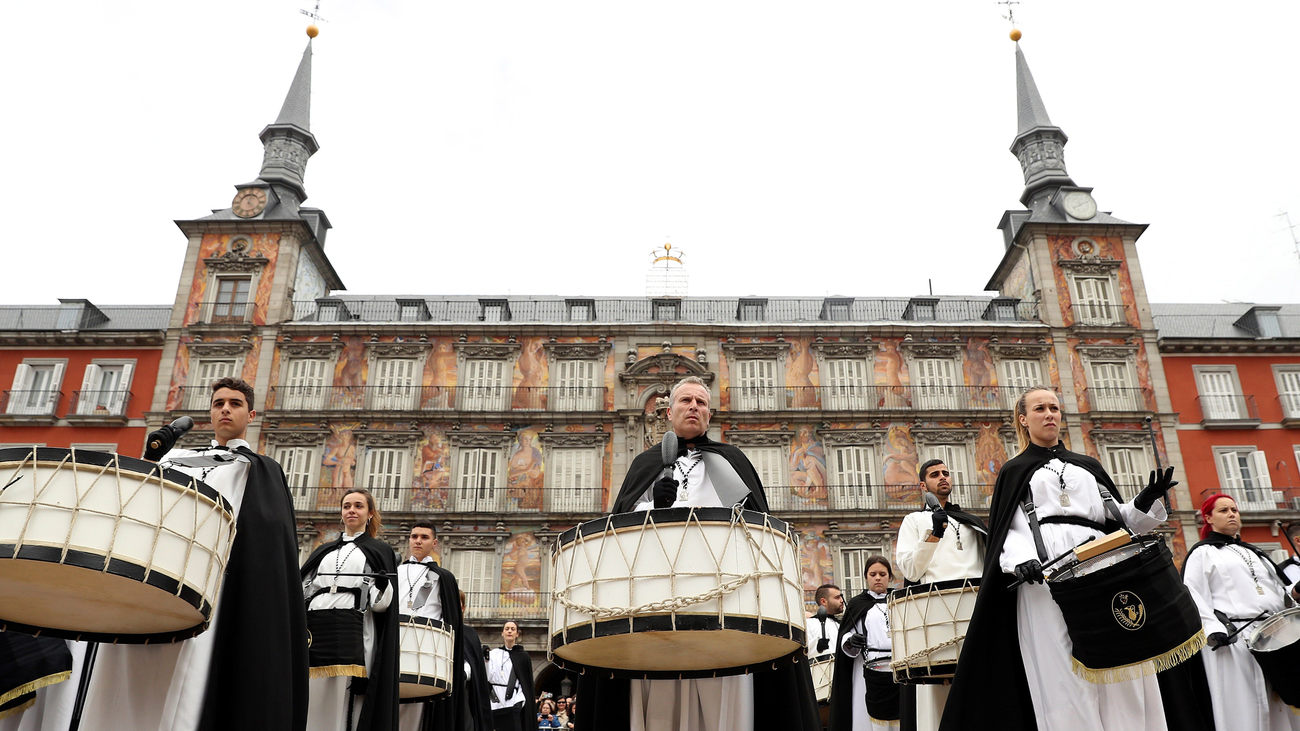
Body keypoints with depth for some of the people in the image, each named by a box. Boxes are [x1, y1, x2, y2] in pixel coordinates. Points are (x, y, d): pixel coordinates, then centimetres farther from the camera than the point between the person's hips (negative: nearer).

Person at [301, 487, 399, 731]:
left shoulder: (379, 551, 13)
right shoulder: (324, 551, 25)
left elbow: (382, 602, 4)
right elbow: (302, 590, 20)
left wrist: (382, 587, -19)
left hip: (354, 629, -4)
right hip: (316, 628, 4)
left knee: (345, 702, -12)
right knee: (312, 702, -4)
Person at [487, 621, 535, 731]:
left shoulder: (523, 656, 6)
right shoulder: (493, 653, 10)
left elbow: (528, 682, 5)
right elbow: (488, 677, 1)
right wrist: (485, 659, -11)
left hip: (514, 702, -2)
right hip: (496, 704, 2)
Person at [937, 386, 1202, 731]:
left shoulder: (1088, 465, 27)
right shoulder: (1014, 471, 16)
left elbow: (1117, 517, 20)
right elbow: (1008, 531, 4)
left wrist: (1144, 503, -1)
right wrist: (1021, 560, -17)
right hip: (1046, 578, -3)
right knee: (1062, 673, -12)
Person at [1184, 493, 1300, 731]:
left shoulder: (1253, 552, 28)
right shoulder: (1202, 553, 7)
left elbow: (1277, 588, 26)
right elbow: (1194, 596, -5)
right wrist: (1212, 630, -18)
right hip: (1235, 639, -6)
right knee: (1247, 712, -9)